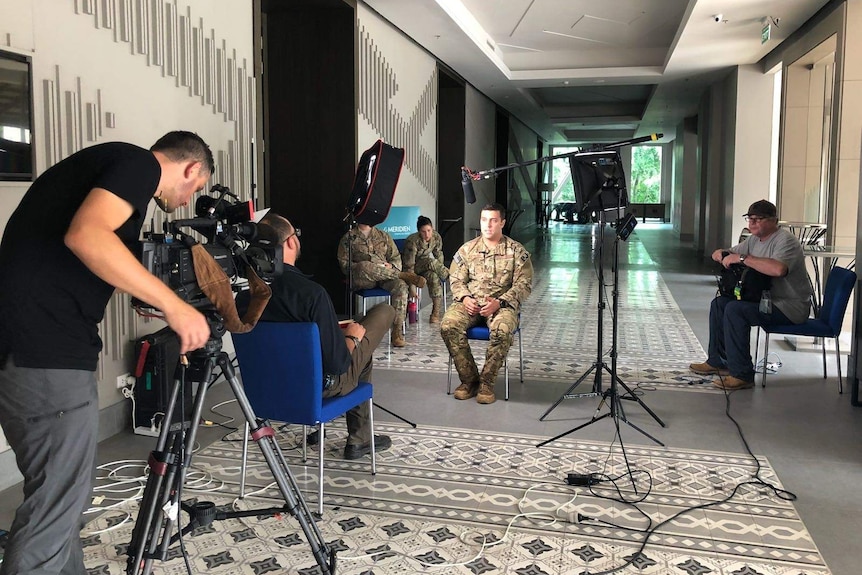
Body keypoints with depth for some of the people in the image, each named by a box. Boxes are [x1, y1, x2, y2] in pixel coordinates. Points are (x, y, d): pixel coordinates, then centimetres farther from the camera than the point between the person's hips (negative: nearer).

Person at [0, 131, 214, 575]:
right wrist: (173, 305, -19)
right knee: (57, 504, -1)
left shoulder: (105, 162, 24)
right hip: (45, 352, -10)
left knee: (57, 496, 19)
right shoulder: (139, 162, -4)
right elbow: (86, 235, -23)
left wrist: (149, 297, 25)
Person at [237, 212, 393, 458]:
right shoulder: (311, 292, -31)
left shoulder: (244, 295, -13)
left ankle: (359, 438, 36)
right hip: (319, 386, -6)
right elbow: (338, 362, -27)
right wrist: (352, 337, -5)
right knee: (384, 311, 11)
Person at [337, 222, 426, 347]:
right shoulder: (349, 238, 12)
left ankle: (397, 332, -33)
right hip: (361, 279, -2)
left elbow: (396, 258, 18)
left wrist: (390, 266, -5)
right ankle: (404, 275, -25)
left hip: (384, 277, 3)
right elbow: (344, 264, 4)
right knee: (365, 266, -39)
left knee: (400, 286, -31)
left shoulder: (383, 236, 21)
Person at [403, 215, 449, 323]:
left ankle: (436, 313, -27)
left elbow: (439, 256, 2)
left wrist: (441, 269, -14)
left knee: (434, 276, -31)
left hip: (426, 266, 4)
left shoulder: (436, 237, -12)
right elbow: (409, 266, -28)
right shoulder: (412, 241, -28)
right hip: (414, 268, -4)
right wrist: (412, 288, -32)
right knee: (431, 262, -34)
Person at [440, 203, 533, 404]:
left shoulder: (517, 251, 4)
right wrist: (465, 298, -11)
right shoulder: (467, 249, 12)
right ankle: (469, 380, -12)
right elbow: (456, 279, 11)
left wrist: (499, 302, -17)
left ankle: (486, 383, -18)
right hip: (470, 303, 3)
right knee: (448, 326, -27)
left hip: (502, 304, -2)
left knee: (502, 330, -37)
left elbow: (523, 284, -2)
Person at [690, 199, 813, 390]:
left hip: (789, 307, -10)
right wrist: (722, 254, -6)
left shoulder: (785, 240, -17)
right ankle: (717, 361, 15)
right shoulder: (754, 239, 12)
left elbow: (778, 269, -39)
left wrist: (743, 258, -31)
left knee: (735, 310, -27)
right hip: (766, 299, 10)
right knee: (719, 303, 7)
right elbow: (725, 253, 20)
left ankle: (742, 375, -23)